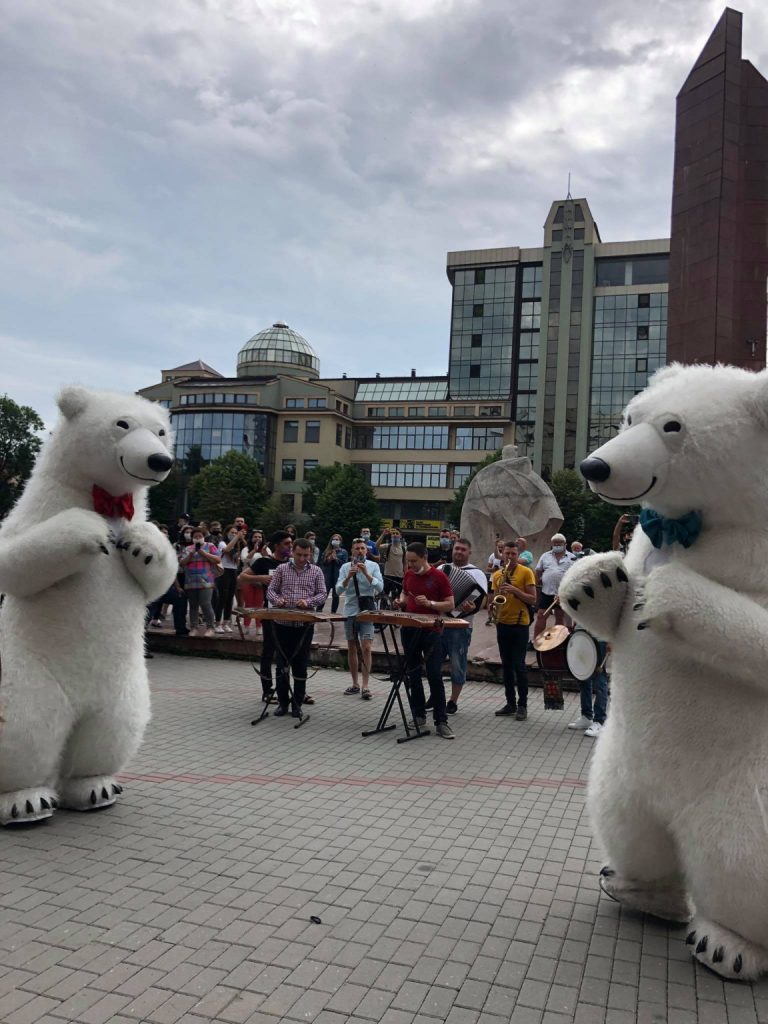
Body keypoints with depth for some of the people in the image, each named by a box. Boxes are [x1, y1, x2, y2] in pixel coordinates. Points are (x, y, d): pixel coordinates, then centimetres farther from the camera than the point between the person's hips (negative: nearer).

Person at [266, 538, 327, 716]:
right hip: (283, 622, 1)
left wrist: (308, 602, -17)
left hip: (305, 624, -1)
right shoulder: (281, 569, 5)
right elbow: (271, 590, 6)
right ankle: (282, 702, 17)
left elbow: (322, 594, 2)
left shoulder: (316, 571, 5)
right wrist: (277, 599, -16)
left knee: (301, 665, 4)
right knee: (282, 663, 6)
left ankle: (297, 704, 14)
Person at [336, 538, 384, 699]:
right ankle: (354, 684, 22)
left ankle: (365, 686, -7)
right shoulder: (345, 567, 3)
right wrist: (349, 576, -20)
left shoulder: (373, 566, 0)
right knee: (352, 648, 11)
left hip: (367, 611, -3)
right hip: (350, 611, 3)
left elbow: (380, 587, -10)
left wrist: (366, 573, -21)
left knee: (366, 648, -11)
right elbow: (339, 589, -5)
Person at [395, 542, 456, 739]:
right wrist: (401, 601, 1)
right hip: (409, 629, 5)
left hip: (431, 630, -5)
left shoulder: (439, 577, -8)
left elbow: (450, 605, -7)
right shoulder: (408, 575, 6)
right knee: (413, 673, 10)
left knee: (435, 675, -8)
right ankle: (419, 715, 23)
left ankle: (441, 722, -3)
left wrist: (430, 603, -22)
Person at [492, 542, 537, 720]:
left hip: (520, 624, -5)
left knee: (518, 665, -4)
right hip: (502, 623, 5)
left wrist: (515, 590, -20)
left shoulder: (526, 572, -5)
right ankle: (510, 703, 18)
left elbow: (533, 600, -8)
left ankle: (522, 705, 5)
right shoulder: (497, 574, 9)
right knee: (506, 665, 9)